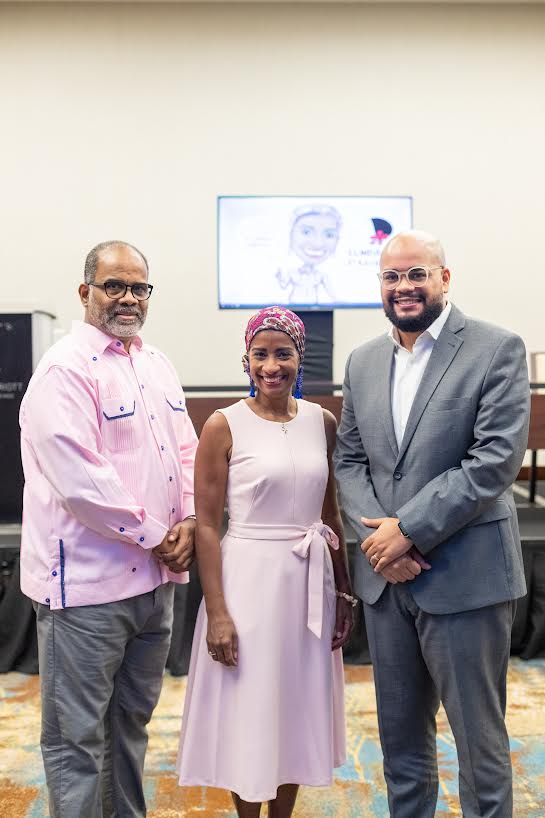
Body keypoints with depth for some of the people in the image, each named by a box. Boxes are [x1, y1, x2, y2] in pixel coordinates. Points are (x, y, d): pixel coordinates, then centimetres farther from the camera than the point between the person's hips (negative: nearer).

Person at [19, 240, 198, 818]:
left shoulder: (156, 364, 12)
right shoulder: (64, 369, -14)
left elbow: (186, 450, 13)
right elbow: (79, 479, -21)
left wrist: (188, 523, -3)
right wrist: (154, 536, -14)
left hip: (155, 576, 8)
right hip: (87, 581, -8)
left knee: (133, 721, 22)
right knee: (77, 736, 6)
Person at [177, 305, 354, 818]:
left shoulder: (323, 422, 4)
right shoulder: (224, 425, -9)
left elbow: (331, 515, 10)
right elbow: (206, 525, -9)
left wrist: (343, 592, 9)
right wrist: (216, 611, -13)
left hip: (309, 582, 4)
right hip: (248, 579, -4)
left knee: (299, 709, 17)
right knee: (248, 714, 9)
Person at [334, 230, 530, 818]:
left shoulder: (496, 349, -8)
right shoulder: (363, 362, 9)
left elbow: (496, 462, -16)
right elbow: (350, 460, 10)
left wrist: (409, 530, -16)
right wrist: (377, 535, -7)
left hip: (464, 577, -5)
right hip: (385, 576, 5)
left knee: (479, 737, 9)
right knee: (399, 735, 18)